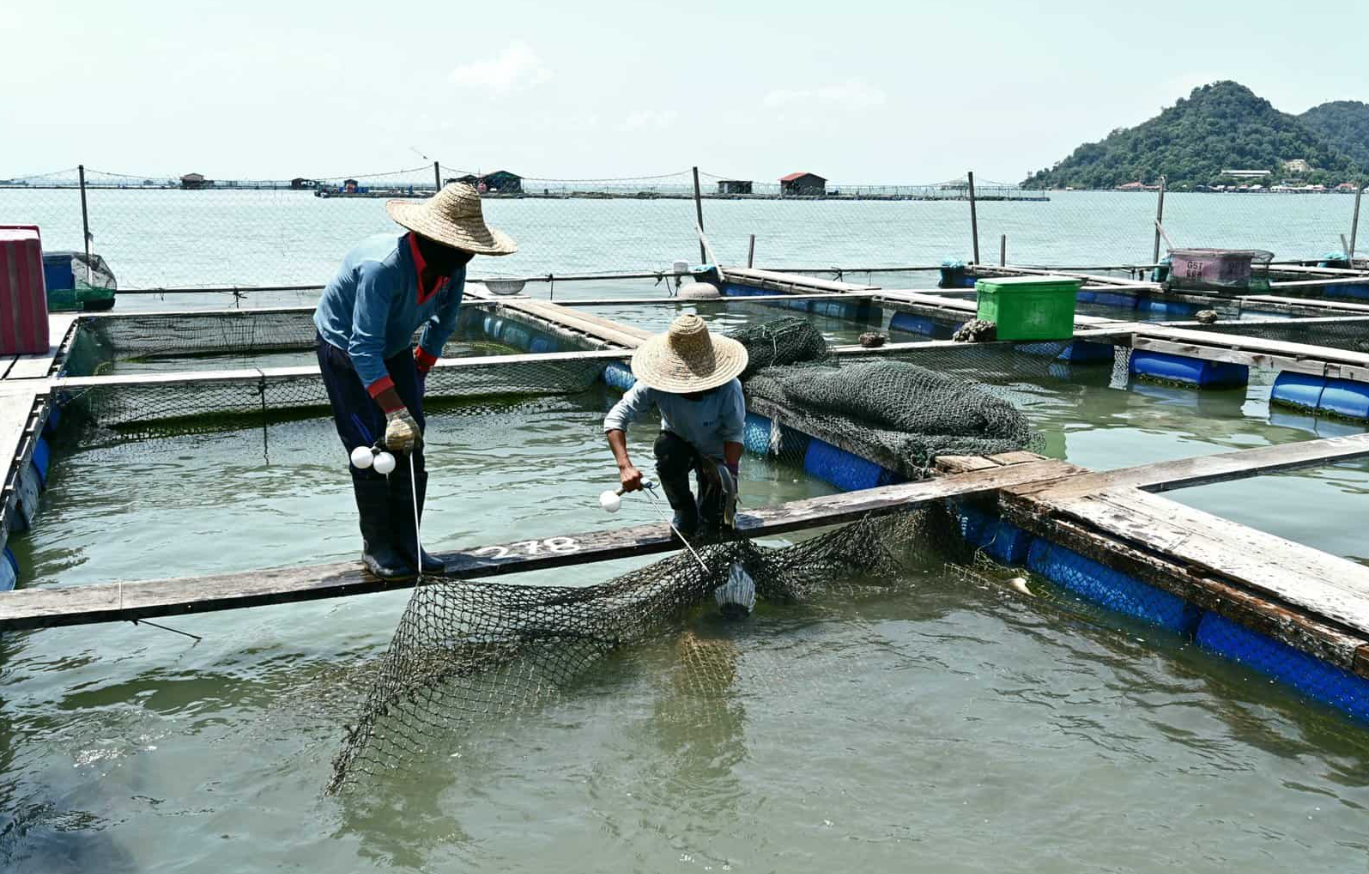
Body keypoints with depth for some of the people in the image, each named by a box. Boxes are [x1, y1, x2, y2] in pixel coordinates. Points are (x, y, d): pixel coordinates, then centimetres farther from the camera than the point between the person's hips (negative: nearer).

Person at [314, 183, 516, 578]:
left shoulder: (452, 266, -15)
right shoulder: (383, 265, -37)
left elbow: (442, 324, 4)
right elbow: (363, 349, -39)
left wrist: (418, 373, 7)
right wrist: (394, 409, -44)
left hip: (395, 350, 6)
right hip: (345, 349, -6)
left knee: (410, 446, 0)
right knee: (372, 449, -10)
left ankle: (406, 542, 8)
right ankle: (377, 547, 3)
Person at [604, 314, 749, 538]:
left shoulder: (728, 388, -33)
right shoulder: (656, 384, -30)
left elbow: (734, 434, -21)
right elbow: (615, 419, -29)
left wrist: (730, 473, -33)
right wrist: (625, 466, -42)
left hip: (715, 453, -1)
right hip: (679, 442, 2)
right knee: (666, 452, -35)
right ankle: (684, 512, -8)